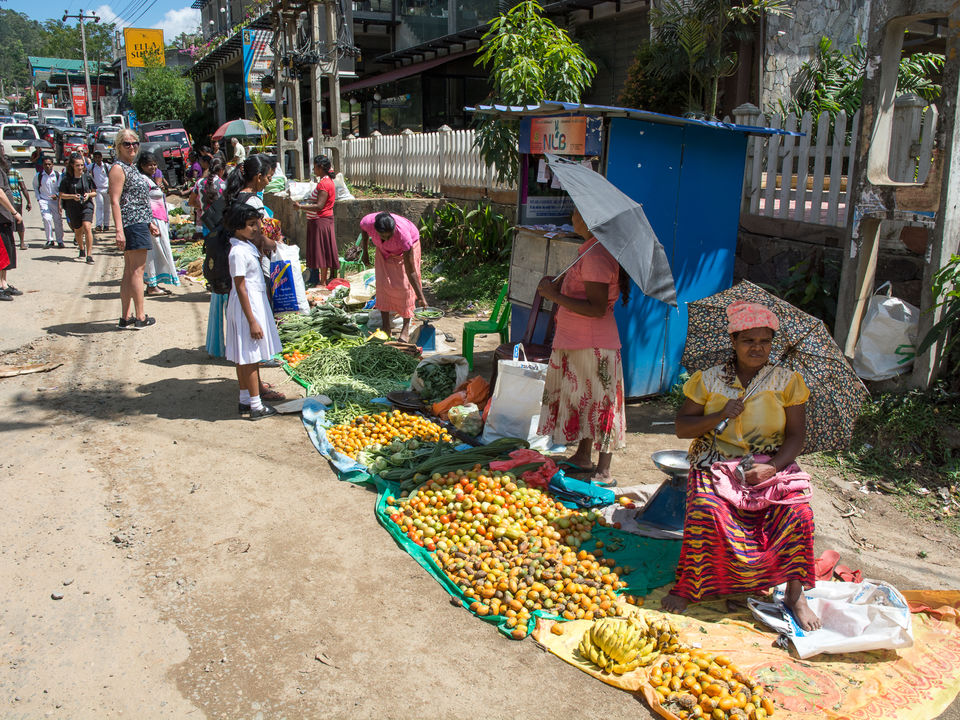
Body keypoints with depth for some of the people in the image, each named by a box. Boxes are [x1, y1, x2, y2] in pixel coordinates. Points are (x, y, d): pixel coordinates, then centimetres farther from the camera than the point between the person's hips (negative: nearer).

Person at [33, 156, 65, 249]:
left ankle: (60, 240, 16)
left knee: (58, 220, 2)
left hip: (55, 200, 0)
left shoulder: (57, 175, -4)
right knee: (47, 219, -15)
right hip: (43, 200, 0)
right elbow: (35, 186, 15)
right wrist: (38, 198, 7)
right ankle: (50, 240, -5)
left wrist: (57, 195, -15)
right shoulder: (39, 175, -1)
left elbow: (61, 188, 3)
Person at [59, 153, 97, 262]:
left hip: (86, 205, -1)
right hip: (72, 208, 1)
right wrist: (73, 196, -15)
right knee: (78, 230, 13)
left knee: (87, 227, -21)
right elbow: (62, 195, 2)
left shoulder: (87, 176, 0)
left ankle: (89, 254, -18)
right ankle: (82, 249, 42)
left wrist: (89, 195, -13)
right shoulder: (66, 178, -3)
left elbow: (94, 192, 8)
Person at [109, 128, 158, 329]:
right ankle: (140, 317, -3)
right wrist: (119, 230, -24)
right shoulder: (118, 168, -9)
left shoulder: (131, 168, 19)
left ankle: (126, 317, 14)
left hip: (140, 223, 10)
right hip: (132, 224, -10)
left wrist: (149, 223, 27)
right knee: (137, 270, -7)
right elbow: (115, 201, -17)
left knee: (130, 271, 10)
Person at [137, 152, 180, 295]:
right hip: (153, 219, -10)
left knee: (155, 252, 10)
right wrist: (152, 224, -23)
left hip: (160, 220, 10)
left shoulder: (150, 179, 19)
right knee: (153, 251, -7)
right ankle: (152, 286, -4)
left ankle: (153, 284, 14)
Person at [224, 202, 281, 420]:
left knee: (245, 357, 15)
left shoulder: (249, 245, 7)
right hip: (247, 305, -10)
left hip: (256, 301, 10)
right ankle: (256, 406, 3)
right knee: (250, 357, -3)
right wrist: (252, 321, -21)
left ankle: (245, 401, 23)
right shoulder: (238, 252, -19)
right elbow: (241, 288, -20)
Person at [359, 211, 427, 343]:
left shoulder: (403, 234, -44)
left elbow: (411, 271, -37)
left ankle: (406, 329, -3)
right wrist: (365, 252, 2)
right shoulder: (368, 222, -37)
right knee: (382, 283, -5)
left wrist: (420, 297, -35)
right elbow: (363, 229, -5)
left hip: (406, 248, -3)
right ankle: (385, 327, 3)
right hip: (384, 250, 3)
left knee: (405, 284, -11)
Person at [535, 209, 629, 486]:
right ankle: (583, 458, 33)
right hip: (576, 341, 11)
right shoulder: (590, 251, 11)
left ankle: (603, 472, 9)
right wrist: (558, 285, 7)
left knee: (599, 404, -1)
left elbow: (596, 308, -25)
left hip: (593, 346, -11)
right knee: (583, 400, 19)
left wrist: (555, 296, -23)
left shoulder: (596, 255, -21)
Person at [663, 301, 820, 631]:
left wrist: (772, 467, -16)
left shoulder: (786, 381, 6)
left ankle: (795, 593, -5)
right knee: (705, 510, -31)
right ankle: (688, 585, -12)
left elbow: (796, 435, 2)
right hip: (717, 463, -1)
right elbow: (682, 427, 2)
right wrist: (719, 416, -15)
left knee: (798, 514, -26)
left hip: (773, 465, 1)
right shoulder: (710, 379, 4)